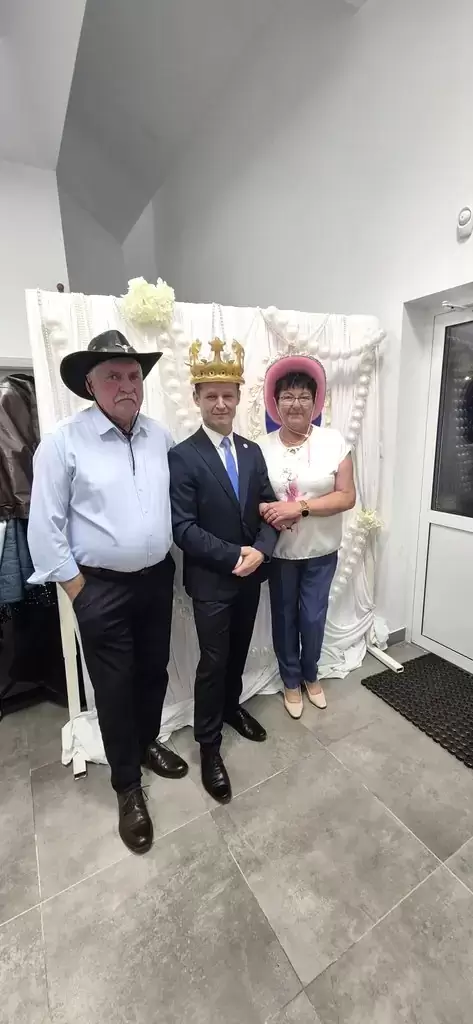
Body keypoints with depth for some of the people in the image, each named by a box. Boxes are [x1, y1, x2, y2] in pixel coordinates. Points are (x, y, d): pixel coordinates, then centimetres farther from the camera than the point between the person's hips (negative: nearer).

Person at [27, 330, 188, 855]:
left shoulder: (160, 435, 2)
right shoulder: (64, 441, -12)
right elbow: (44, 525, -10)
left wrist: (166, 559, 8)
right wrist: (76, 587, -8)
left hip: (157, 578, 5)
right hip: (101, 588, -4)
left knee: (154, 671, 20)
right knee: (114, 688, 11)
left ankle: (148, 743, 48)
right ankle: (127, 787, 34)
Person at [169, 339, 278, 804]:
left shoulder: (252, 451, 5)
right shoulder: (182, 457, -13)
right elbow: (183, 528, -18)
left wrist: (260, 551, -14)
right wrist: (234, 556, -21)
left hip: (251, 573, 5)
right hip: (211, 580, -5)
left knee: (238, 652, 22)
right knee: (213, 661, 7)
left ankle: (232, 706, 47)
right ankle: (208, 743, 29)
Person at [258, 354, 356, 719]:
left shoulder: (334, 441, -8)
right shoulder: (261, 447, -6)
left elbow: (347, 496, -11)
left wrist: (300, 507, -23)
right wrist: (268, 512, -23)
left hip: (321, 551, 0)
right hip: (279, 551, 1)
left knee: (313, 618, 12)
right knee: (284, 618, 15)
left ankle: (311, 675, 42)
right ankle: (291, 681, 40)